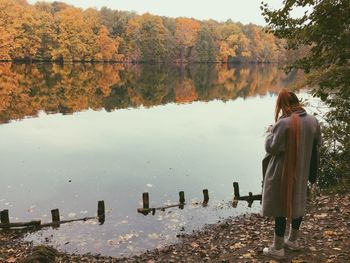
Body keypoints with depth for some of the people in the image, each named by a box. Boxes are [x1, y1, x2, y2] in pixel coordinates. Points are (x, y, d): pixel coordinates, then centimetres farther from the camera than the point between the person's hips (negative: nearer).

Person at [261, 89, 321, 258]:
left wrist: (270, 133, -3)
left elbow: (271, 148, -19)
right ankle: (293, 240, 36)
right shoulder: (313, 120, -3)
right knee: (297, 203, 20)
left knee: (280, 207, 5)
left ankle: (278, 248, 16)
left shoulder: (283, 123, -23)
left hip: (283, 173, -6)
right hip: (302, 171, 6)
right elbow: (317, 143, 10)